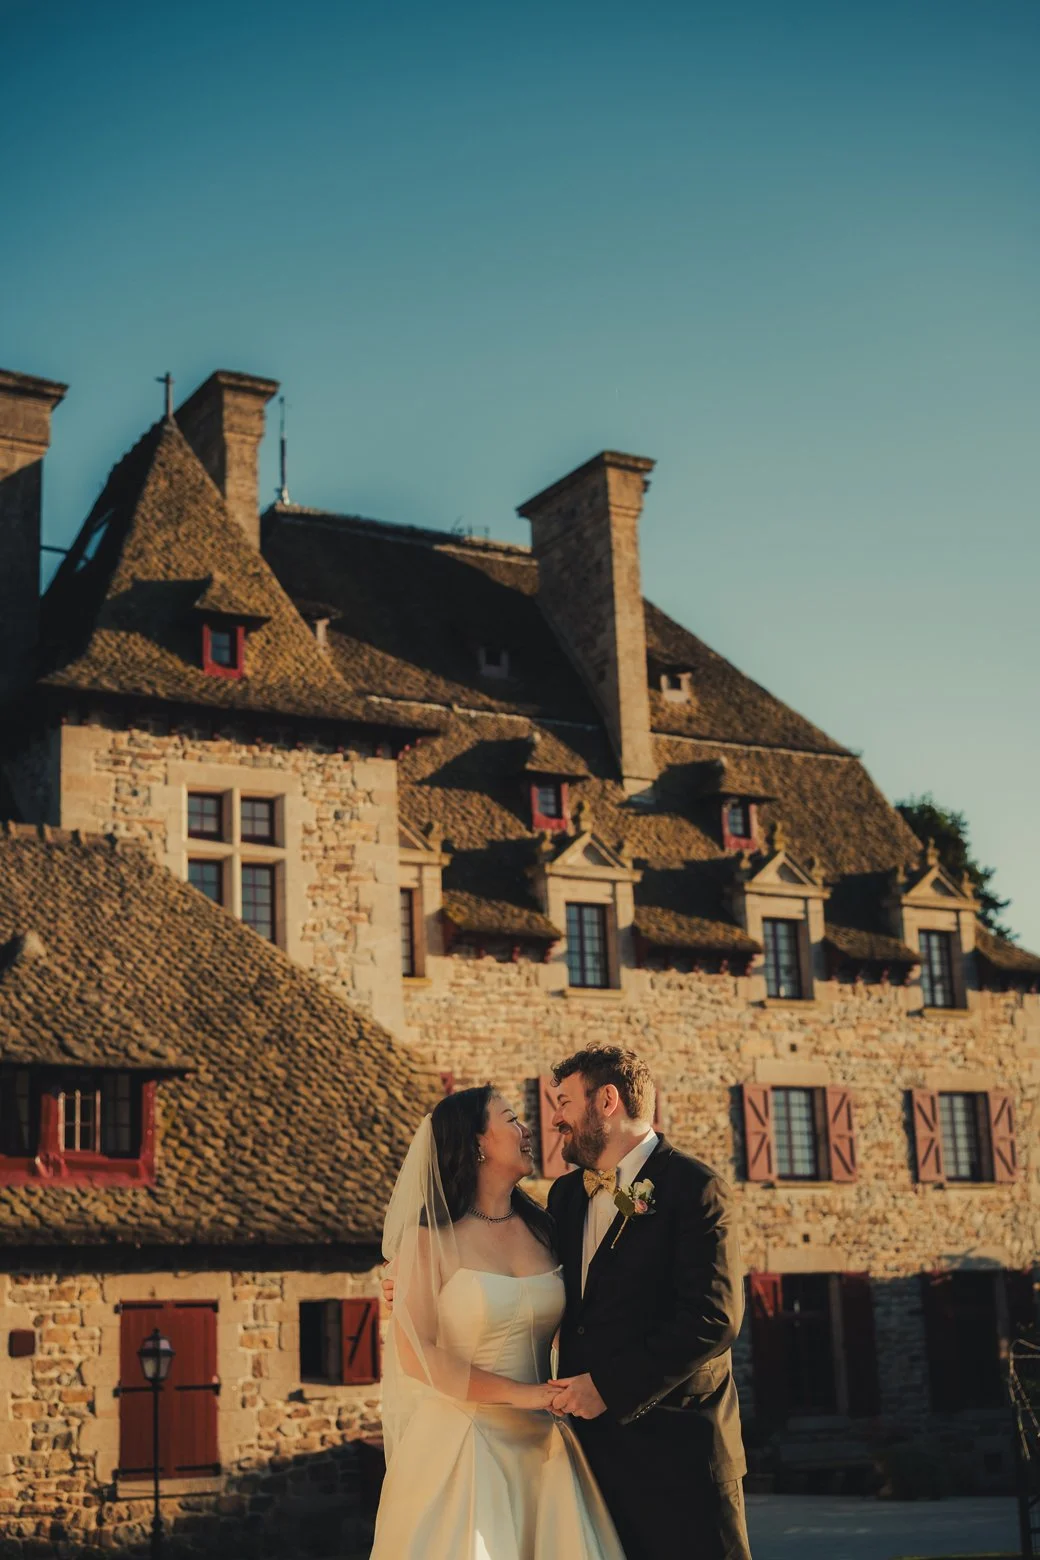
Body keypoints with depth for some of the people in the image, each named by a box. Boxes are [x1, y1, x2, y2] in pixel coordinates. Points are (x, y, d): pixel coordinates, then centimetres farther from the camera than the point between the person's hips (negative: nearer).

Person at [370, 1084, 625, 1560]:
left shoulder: (542, 1229, 7)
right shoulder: (433, 1239, -7)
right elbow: (415, 1356, -14)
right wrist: (519, 1394, -15)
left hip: (540, 1445, 4)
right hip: (460, 1443, -4)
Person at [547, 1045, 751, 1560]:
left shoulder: (694, 1188, -10)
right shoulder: (566, 1194, 13)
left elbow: (715, 1317, -19)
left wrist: (609, 1386, -20)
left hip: (679, 1446, -6)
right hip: (595, 1443, 7)